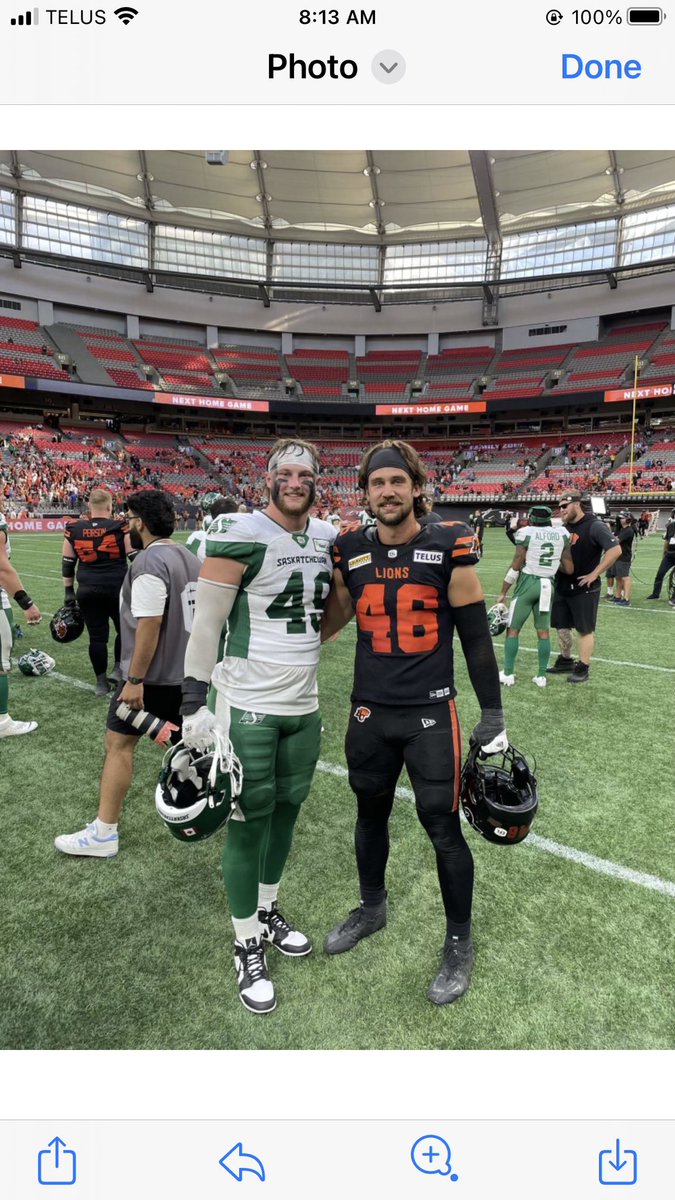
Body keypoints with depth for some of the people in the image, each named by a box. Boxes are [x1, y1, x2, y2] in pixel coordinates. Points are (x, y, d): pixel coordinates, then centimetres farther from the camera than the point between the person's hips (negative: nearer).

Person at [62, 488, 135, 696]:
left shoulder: (74, 529, 3)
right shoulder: (121, 526, -7)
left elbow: (67, 564, 9)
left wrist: (69, 590, 17)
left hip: (88, 591, 3)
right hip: (118, 588, -3)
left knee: (97, 636, 9)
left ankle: (101, 682, 16)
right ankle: (118, 670, 10)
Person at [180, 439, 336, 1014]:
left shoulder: (327, 536, 6)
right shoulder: (242, 534, -14)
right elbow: (206, 622, -13)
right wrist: (194, 702, -14)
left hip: (304, 704, 6)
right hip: (249, 707, -6)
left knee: (286, 810, 17)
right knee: (250, 821, 7)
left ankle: (268, 913, 41)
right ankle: (248, 945, 27)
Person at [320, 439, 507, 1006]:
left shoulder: (448, 546, -9)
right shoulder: (351, 551, -1)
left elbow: (475, 634, -5)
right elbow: (332, 619, 12)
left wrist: (492, 715, -4)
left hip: (431, 713, -3)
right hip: (370, 711, 4)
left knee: (443, 828, 8)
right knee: (370, 814, 20)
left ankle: (460, 943, 33)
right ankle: (373, 907, 48)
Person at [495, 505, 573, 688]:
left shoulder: (527, 533, -8)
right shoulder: (561, 535, 5)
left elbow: (516, 566, -9)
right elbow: (569, 569, 5)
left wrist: (503, 592, -3)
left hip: (528, 584, -4)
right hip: (547, 585, 4)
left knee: (513, 629, 6)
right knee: (544, 632, 11)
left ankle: (508, 674, 8)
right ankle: (541, 675, 14)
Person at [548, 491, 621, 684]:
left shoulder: (594, 526, -15)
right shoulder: (565, 527, 8)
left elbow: (615, 550, -23)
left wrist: (594, 574, -21)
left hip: (584, 588, -8)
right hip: (562, 586, 8)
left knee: (585, 630, 3)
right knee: (561, 626, 15)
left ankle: (582, 669, 11)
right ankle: (565, 661, 31)